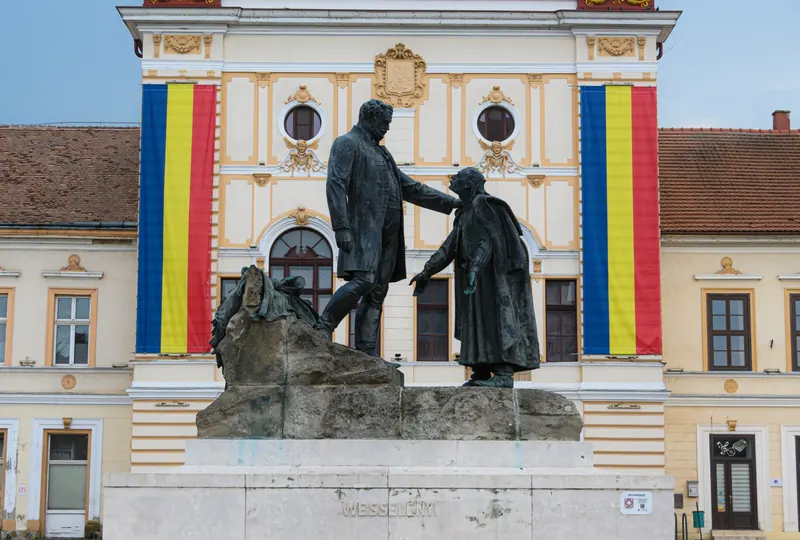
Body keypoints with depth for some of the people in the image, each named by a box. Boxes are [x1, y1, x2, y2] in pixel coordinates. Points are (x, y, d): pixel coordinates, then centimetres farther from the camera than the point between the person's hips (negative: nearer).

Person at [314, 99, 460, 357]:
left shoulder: (380, 152, 26)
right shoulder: (347, 144, 0)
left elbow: (411, 188, 29)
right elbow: (336, 185, -13)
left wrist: (450, 202, 25)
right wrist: (341, 227, -23)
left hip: (387, 234, 9)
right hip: (365, 229, -9)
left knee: (377, 292, 2)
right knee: (363, 281, -23)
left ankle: (366, 352, 1)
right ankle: (323, 328, -11)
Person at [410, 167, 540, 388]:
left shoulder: (484, 205, -10)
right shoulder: (466, 213, 19)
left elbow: (487, 240, -23)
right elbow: (450, 246, 15)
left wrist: (474, 268, -37)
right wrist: (427, 272, 8)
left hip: (494, 276, -10)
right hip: (478, 276, 10)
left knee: (496, 319, -16)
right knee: (478, 321, 6)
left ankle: (504, 374, -22)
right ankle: (482, 374, 6)